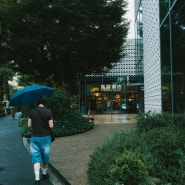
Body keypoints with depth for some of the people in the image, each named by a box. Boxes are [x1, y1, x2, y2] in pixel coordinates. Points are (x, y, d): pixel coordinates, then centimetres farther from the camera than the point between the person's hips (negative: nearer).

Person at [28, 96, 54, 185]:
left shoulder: (32, 112, -3)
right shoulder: (48, 111, -8)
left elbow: (29, 125, 0)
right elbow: (51, 125, -10)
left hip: (34, 137, 1)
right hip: (45, 137, -1)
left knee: (36, 157, 2)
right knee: (45, 156, 17)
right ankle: (44, 174, 34)